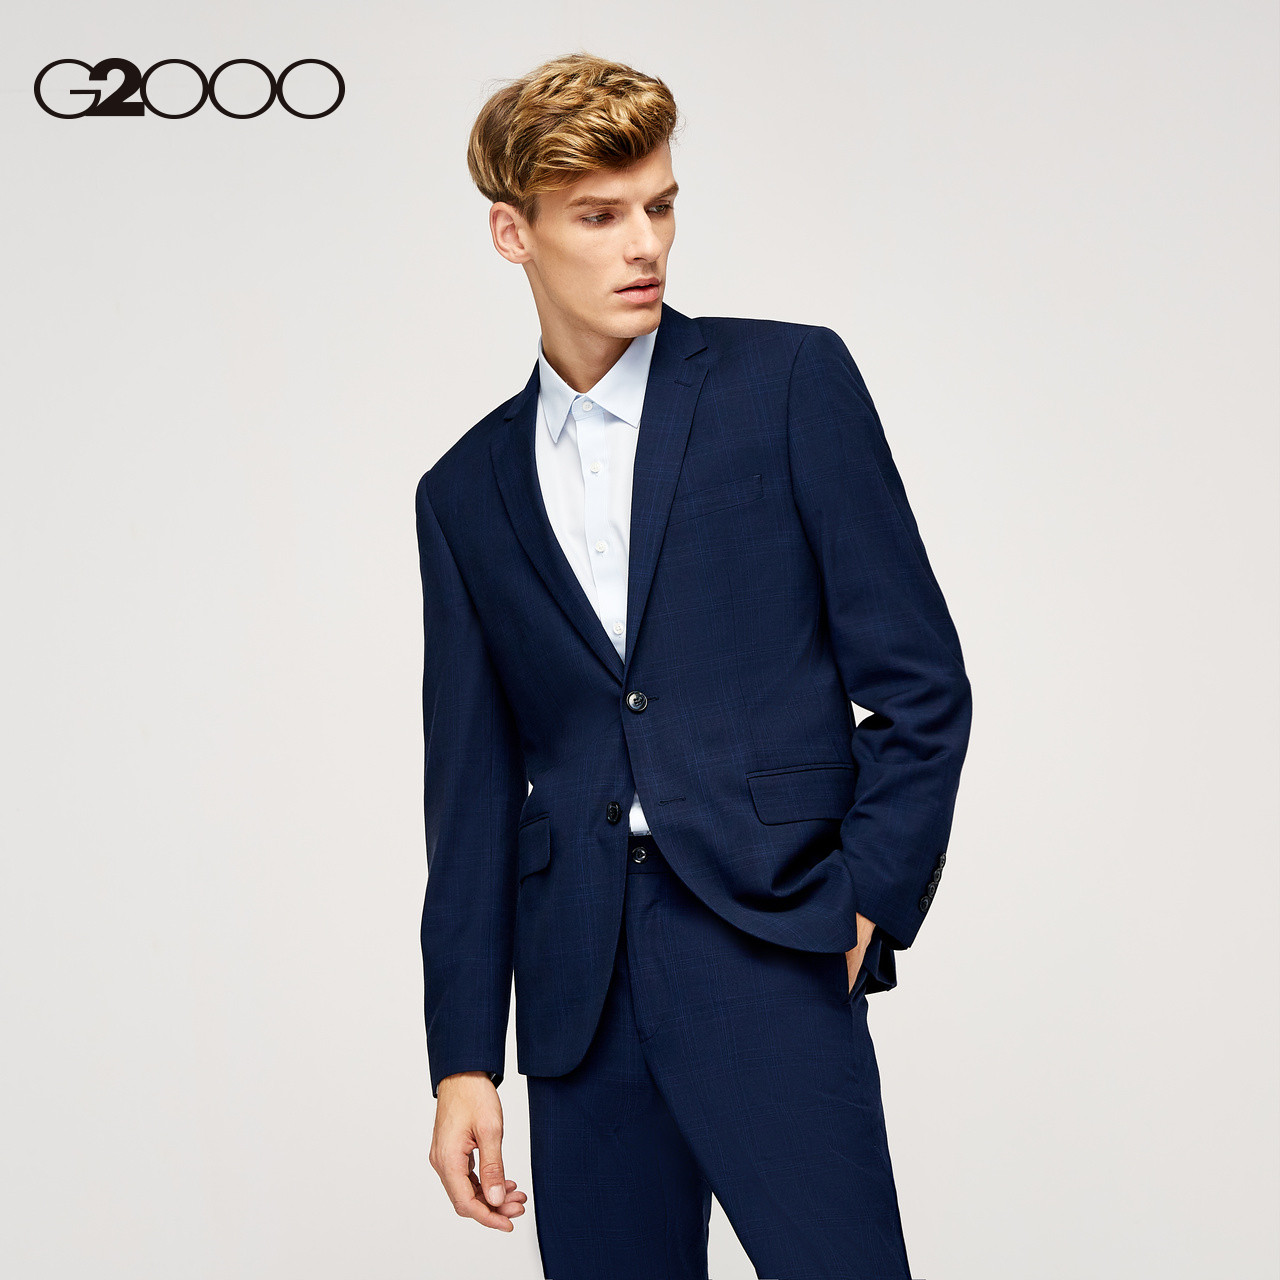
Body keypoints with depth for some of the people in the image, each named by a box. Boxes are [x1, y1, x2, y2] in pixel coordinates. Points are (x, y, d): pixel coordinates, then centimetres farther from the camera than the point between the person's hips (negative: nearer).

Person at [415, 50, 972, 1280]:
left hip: (770, 958, -3)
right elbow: (471, 794, 13)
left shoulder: (789, 381, 4)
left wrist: (867, 907, -6)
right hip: (577, 987, 3)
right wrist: (463, 1059, 9)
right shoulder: (467, 492, 13)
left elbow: (920, 678, 2)